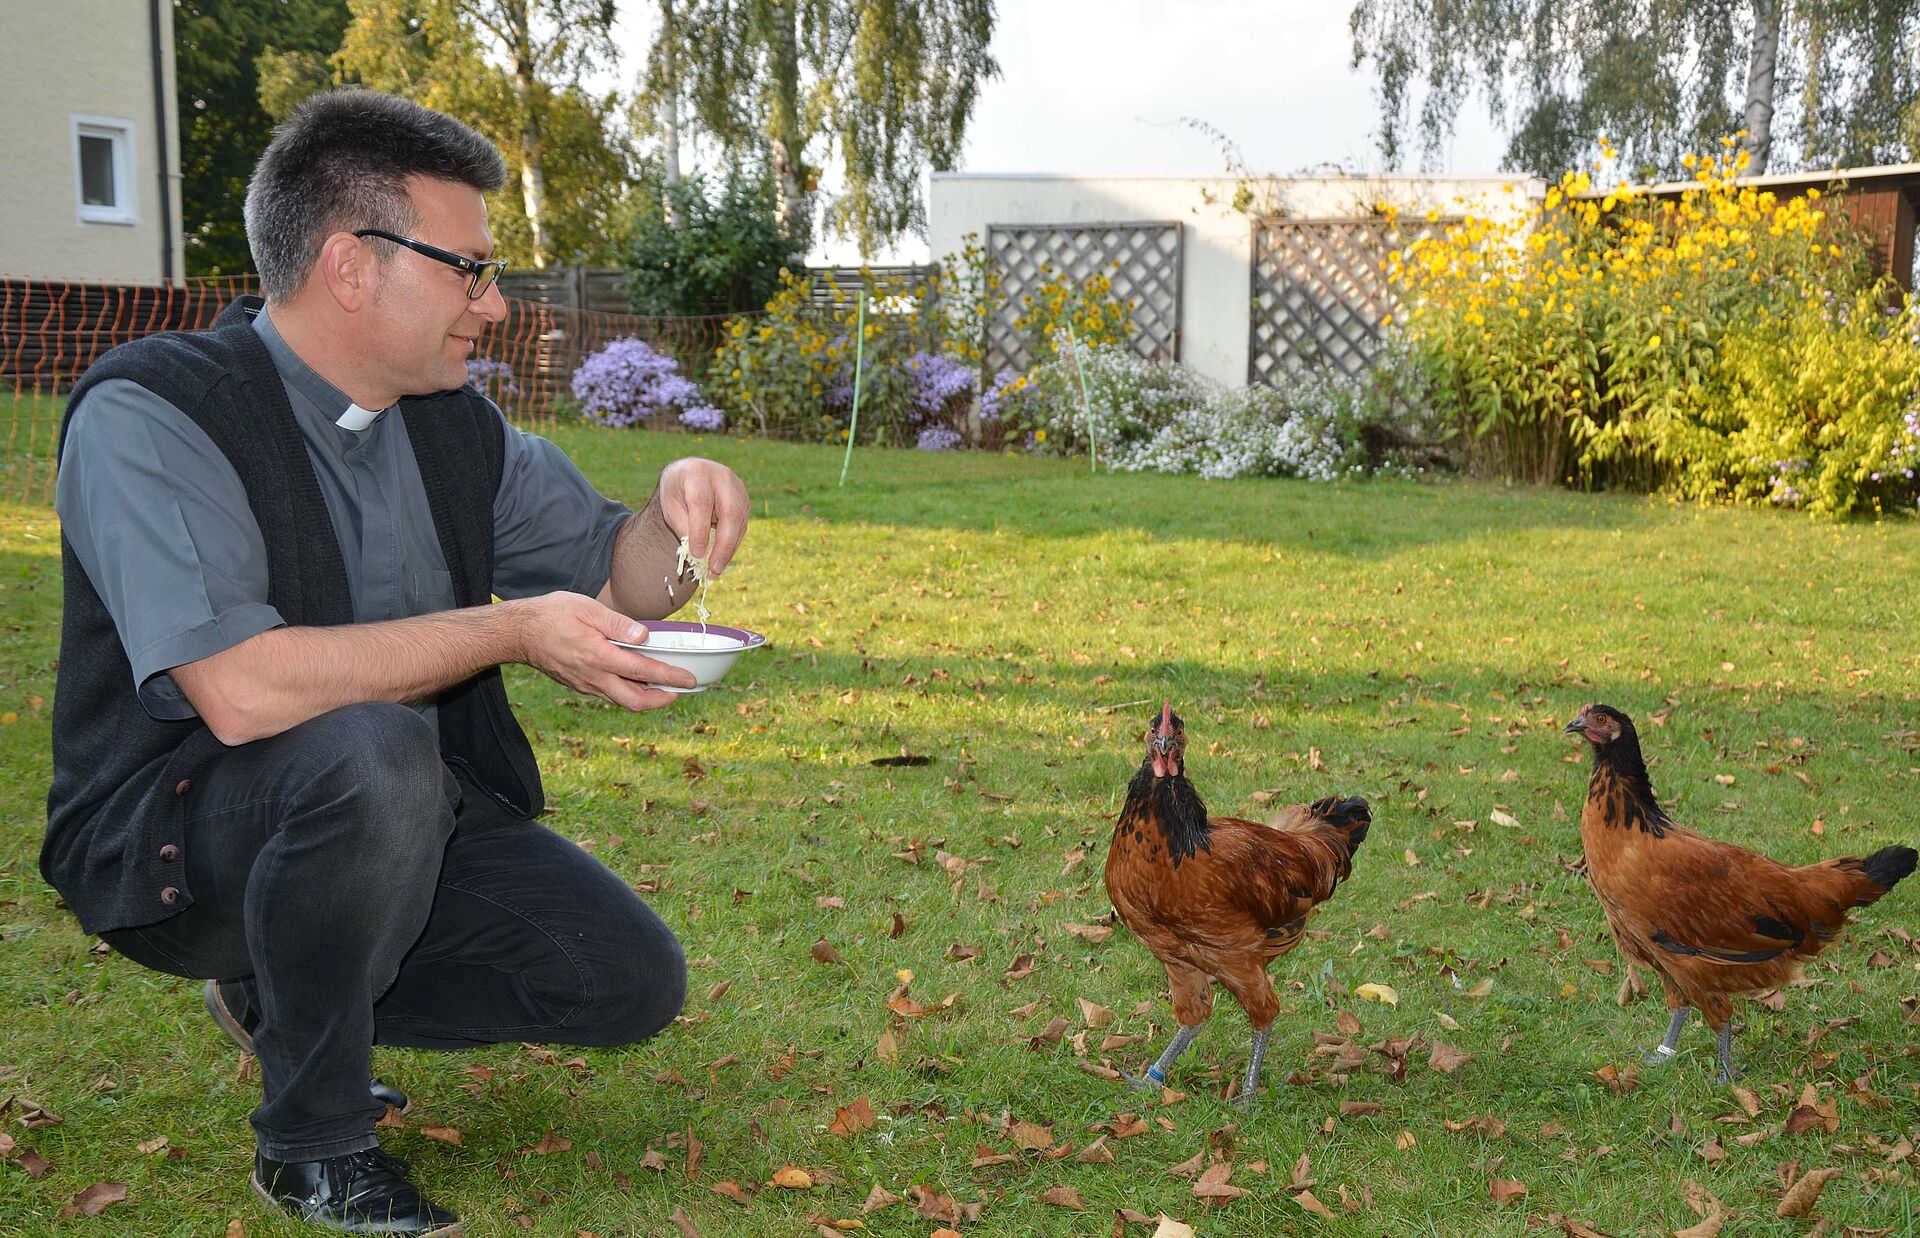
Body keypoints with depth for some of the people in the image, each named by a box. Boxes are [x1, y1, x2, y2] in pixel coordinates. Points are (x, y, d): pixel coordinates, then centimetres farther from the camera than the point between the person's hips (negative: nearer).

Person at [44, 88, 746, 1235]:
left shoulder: (455, 421, 3)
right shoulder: (149, 416, -20)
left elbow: (610, 576, 11)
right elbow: (241, 690, -32)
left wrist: (676, 516, -12)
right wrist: (508, 632, -28)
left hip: (405, 817, 7)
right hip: (173, 839, -6)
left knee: (634, 980, -5)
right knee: (374, 753, -37)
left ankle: (280, 994, 16)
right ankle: (314, 1142, -12)